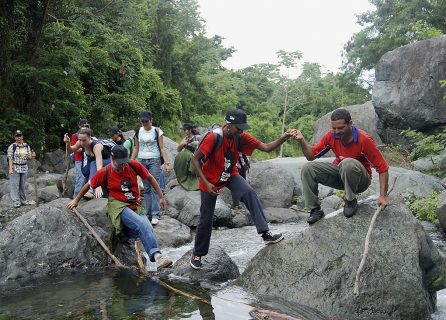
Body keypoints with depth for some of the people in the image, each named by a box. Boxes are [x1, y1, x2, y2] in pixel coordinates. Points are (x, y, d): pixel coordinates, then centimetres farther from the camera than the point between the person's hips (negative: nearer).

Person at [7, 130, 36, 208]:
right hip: (15, 168, -5)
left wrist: (32, 156, -12)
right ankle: (16, 201, -3)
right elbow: (10, 158, -9)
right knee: (15, 185, -5)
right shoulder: (12, 146, -5)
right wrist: (10, 169, -16)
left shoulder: (26, 146, 9)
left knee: (23, 185, 10)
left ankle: (23, 200, 18)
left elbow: (29, 157, 11)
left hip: (24, 168, 5)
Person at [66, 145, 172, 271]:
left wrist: (161, 197, 12)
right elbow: (88, 185, 13)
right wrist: (76, 200, 24)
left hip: (136, 206, 4)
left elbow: (150, 178, 14)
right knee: (142, 225, -33)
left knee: (148, 229, -29)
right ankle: (156, 255, -41)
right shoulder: (104, 173, -3)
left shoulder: (134, 166, 1)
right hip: (118, 206, -4)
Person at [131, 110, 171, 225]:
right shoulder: (138, 132, 8)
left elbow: (162, 148, -2)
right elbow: (136, 148, 13)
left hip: (154, 161, -3)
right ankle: (148, 213, 10)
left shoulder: (157, 131, -1)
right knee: (146, 188, 6)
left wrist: (166, 162, -10)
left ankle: (155, 215, -8)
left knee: (155, 187, -8)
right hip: (142, 161, 3)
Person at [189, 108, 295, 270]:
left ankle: (265, 234, -29)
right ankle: (197, 254, 26)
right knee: (206, 220, 4)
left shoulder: (241, 137, -16)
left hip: (230, 176, 3)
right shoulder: (213, 138, -29)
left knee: (250, 193, -26)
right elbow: (195, 160, -21)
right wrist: (206, 183, -26)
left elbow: (266, 147, -19)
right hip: (210, 180, -3)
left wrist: (283, 138, -36)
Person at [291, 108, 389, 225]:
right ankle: (315, 209, -5)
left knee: (348, 163, -38)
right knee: (307, 168, -14)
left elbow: (383, 168, -20)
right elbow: (311, 155, -2)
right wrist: (302, 140, -21)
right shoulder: (331, 136, -10)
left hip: (360, 180, -5)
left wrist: (383, 196, -25)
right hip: (339, 175, 5)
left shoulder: (364, 140, -24)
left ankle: (351, 201, -14)